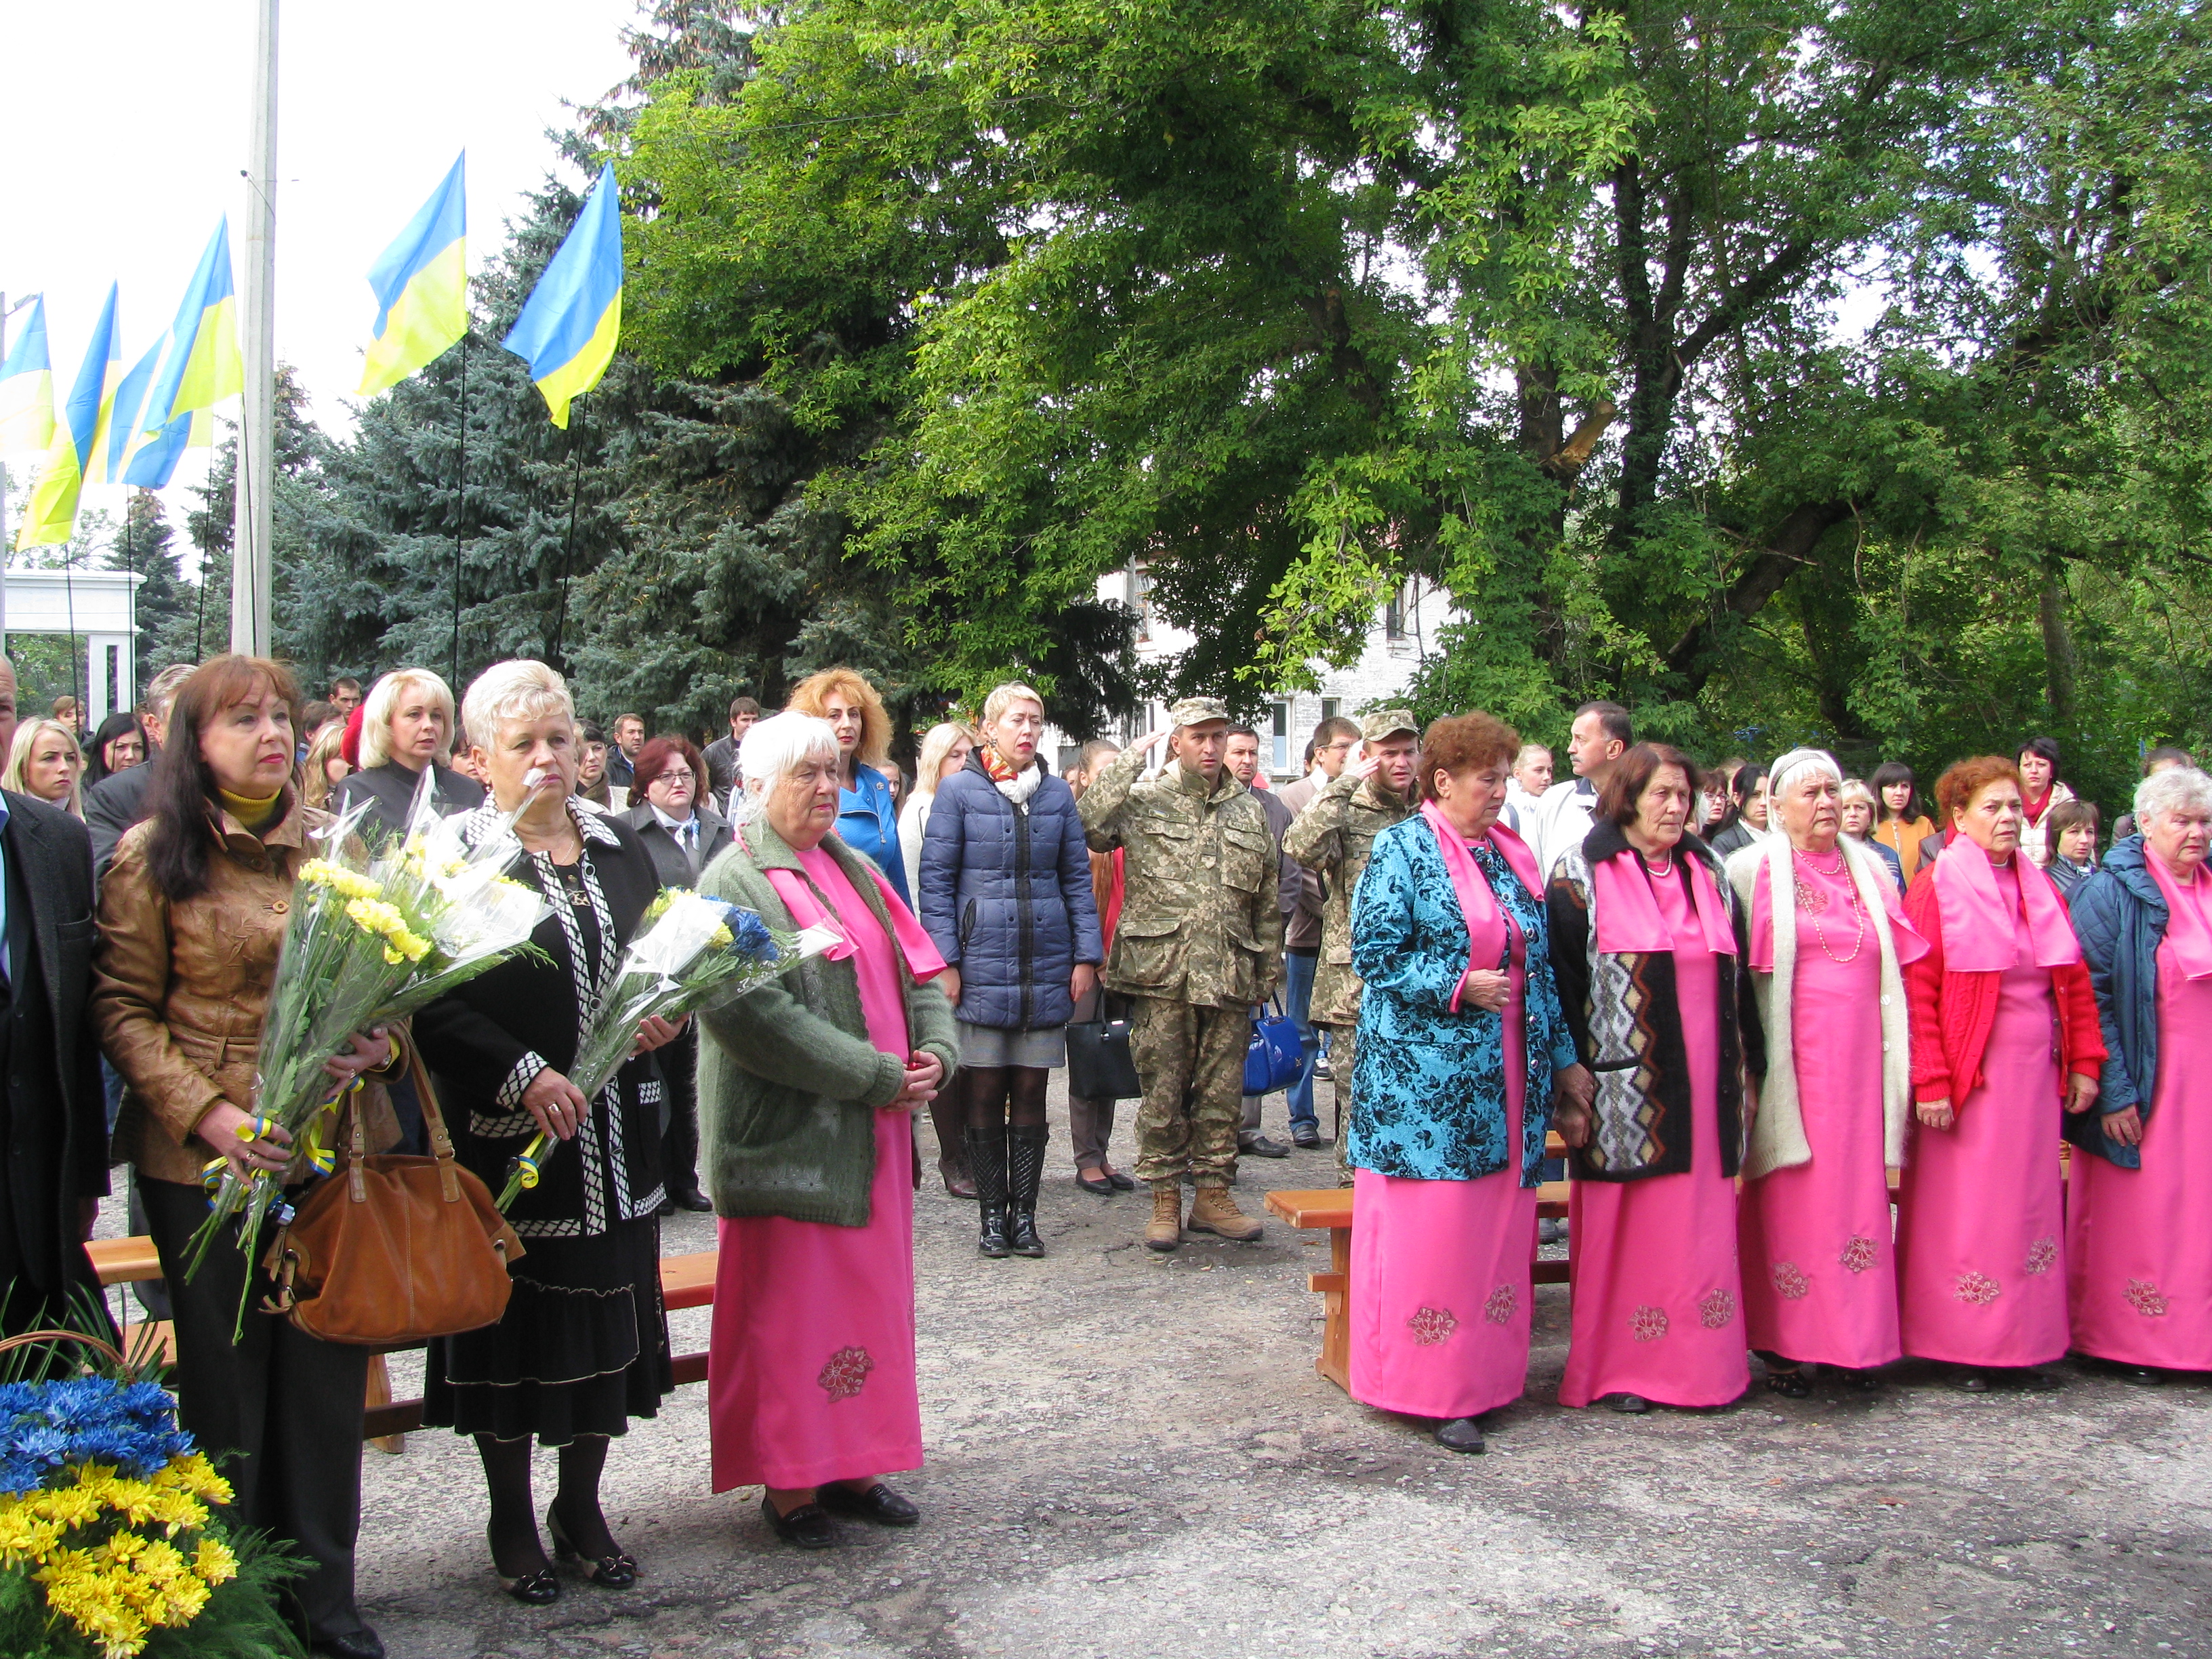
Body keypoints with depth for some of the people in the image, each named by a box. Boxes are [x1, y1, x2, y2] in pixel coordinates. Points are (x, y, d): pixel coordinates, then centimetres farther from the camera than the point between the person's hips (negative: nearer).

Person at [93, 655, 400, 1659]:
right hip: (206, 1160, -3)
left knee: (328, 1375, 9)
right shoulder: (152, 856, -3)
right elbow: (122, 1010, -3)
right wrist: (206, 1113, -14)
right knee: (227, 1379, 9)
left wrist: (378, 1042, -7)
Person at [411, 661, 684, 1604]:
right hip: (506, 1134, -5)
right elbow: (431, 999, -14)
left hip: (616, 1136, 5)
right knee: (514, 1323, 6)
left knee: (606, 1317, 12)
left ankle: (582, 1507, 30)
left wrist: (664, 1014, -2)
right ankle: (512, 1521, 25)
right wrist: (520, 1073, -21)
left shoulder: (620, 847, 9)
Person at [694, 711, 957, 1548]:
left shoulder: (854, 871, 14)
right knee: (791, 1305, 1)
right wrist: (877, 1077, -19)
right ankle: (788, 1484, 13)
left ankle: (851, 1464, 25)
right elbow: (752, 1015, -21)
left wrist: (934, 1052, -6)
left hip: (871, 1132, 8)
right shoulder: (737, 881, -11)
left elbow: (915, 968, 14)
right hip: (790, 1136, -8)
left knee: (869, 1294, 13)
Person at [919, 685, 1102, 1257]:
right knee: (984, 1092, 3)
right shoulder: (959, 791, 0)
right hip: (982, 964, -2)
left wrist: (1086, 955, 2)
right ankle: (992, 1213, 14)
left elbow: (1077, 878, 10)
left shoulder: (1056, 794, 9)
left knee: (1030, 1091, 6)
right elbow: (936, 880, -2)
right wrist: (943, 962, -9)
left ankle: (1024, 1213, 15)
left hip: (1045, 965, 3)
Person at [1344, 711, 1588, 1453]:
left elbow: (1539, 965, 18)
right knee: (1428, 1230, -3)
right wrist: (1459, 987, -17)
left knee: (1495, 1230, 8)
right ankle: (1431, 1389, 6)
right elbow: (1375, 955, -10)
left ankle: (1478, 1378, 17)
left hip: (1505, 1080, 6)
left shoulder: (1512, 857, 14)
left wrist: (1562, 1057, 16)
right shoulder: (1401, 851, -4)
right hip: (1424, 1077, -6)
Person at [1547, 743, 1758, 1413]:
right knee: (1623, 1228, 2)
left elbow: (1737, 974, 16)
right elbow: (1561, 980, -7)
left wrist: (1746, 1066, 13)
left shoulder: (1707, 872, 13)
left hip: (1703, 1084, 5)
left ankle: (1698, 1362, 18)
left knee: (1701, 1226, 7)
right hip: (1624, 1083, -5)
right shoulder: (1582, 873, -3)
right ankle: (1617, 1370, 13)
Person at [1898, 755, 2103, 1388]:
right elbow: (1917, 993, -12)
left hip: (2035, 1073, 6)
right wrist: (1930, 1081, -18)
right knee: (1964, 1212, -1)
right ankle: (1963, 1347, 8)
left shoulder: (2041, 890, 12)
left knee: (2031, 1207, 8)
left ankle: (2024, 1342, 17)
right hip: (1971, 1075, -5)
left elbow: (2075, 982, 14)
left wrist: (2084, 1063, 6)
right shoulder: (1937, 890, -6)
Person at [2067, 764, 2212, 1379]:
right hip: (2142, 1088, -5)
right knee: (2133, 1215, 1)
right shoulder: (2109, 891, -7)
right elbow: (2089, 996, -12)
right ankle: (2126, 1342, 12)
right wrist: (2112, 1090, -17)